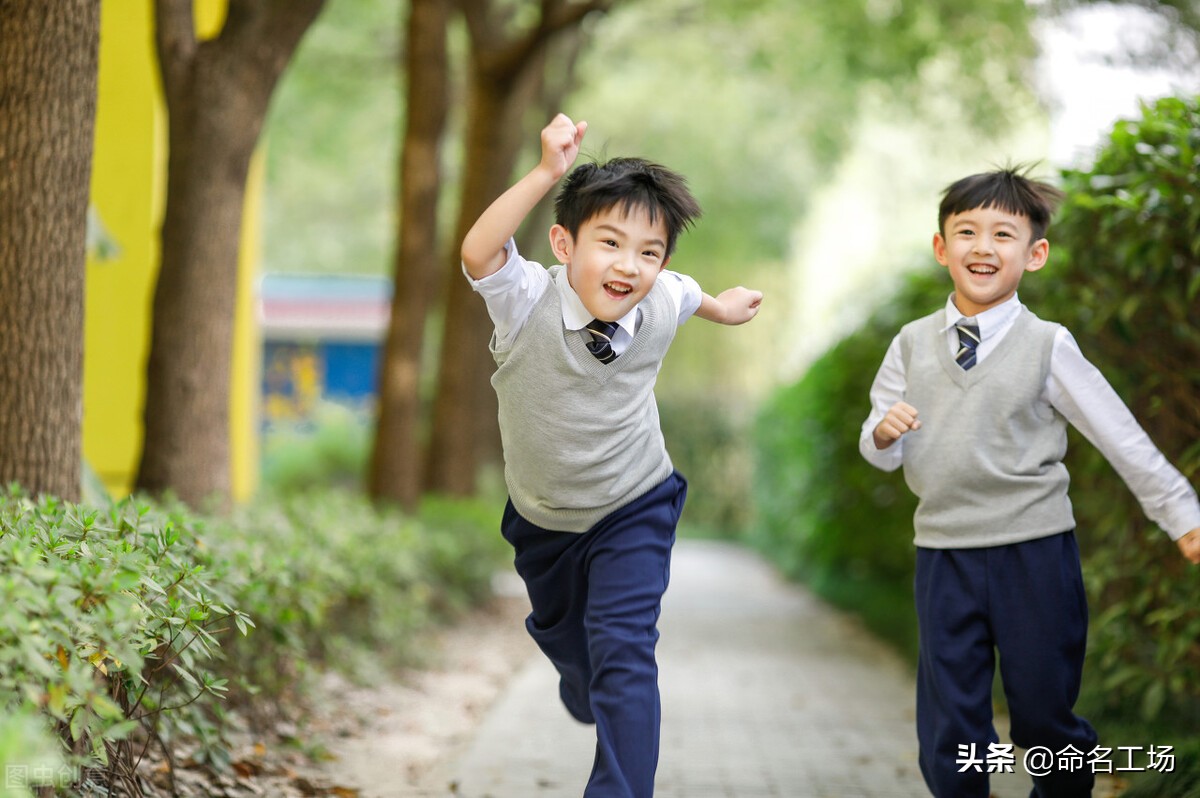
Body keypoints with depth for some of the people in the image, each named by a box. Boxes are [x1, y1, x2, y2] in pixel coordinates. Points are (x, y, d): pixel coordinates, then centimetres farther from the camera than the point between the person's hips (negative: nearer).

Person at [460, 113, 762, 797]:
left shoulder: (659, 307, -21)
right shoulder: (530, 302, -30)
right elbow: (478, 253, -52)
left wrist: (722, 306, 27)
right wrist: (547, 174, -61)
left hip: (634, 511, -1)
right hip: (542, 516, 1)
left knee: (622, 648, -19)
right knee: (561, 635, 26)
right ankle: (583, 688, 62)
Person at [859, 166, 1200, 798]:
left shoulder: (1047, 348, -4)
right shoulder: (912, 345, 4)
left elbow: (1120, 437, 1)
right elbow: (882, 454, 9)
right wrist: (883, 432, -14)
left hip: (1033, 552, -2)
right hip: (944, 553, 2)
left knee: (1043, 716, 8)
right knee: (948, 739, 4)